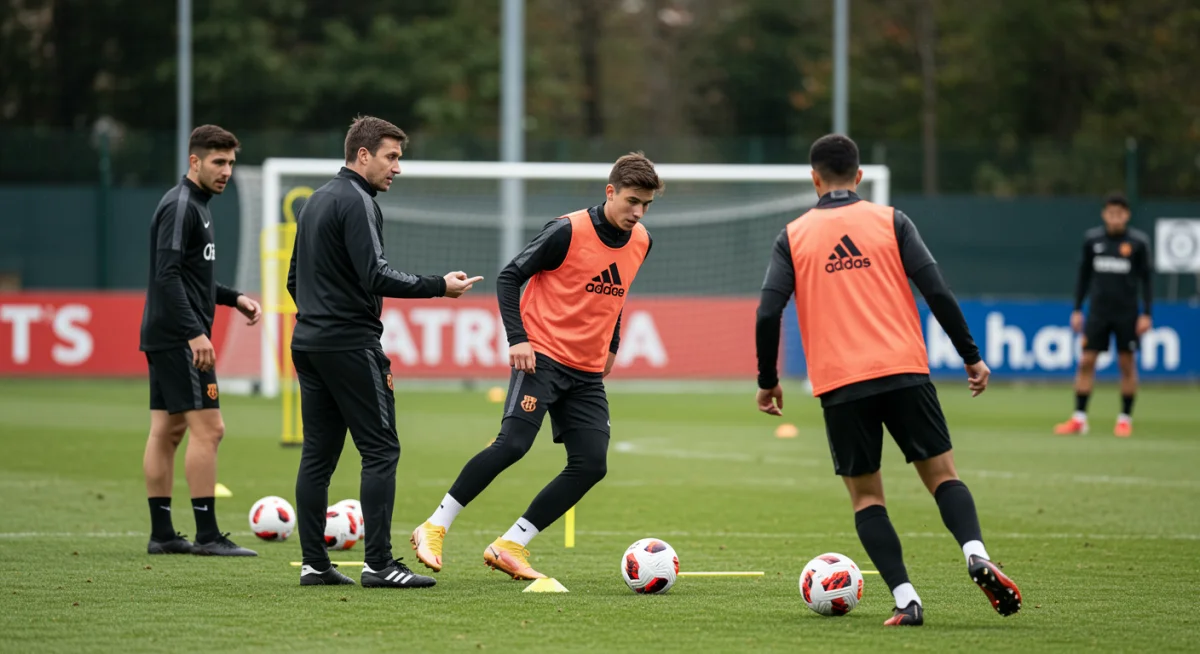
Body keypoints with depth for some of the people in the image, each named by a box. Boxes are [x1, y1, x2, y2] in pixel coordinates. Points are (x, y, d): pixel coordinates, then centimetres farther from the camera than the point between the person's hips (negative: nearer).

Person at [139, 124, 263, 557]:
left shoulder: (196, 205, 18)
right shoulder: (180, 206, -13)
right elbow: (167, 275, -22)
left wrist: (234, 298, 15)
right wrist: (195, 333, -27)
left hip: (165, 338, 10)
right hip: (179, 338, -10)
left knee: (167, 431, 9)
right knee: (208, 428, -11)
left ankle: (162, 533, 10)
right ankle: (207, 534, -12)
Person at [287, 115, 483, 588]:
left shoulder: (317, 200, 18)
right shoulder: (356, 202, -12)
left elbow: (295, 278, 23)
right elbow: (375, 276, -22)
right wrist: (439, 287, -18)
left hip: (308, 343, 9)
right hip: (350, 345, -9)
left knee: (318, 454, 8)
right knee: (380, 451, -6)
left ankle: (314, 564, 7)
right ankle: (379, 564, -10)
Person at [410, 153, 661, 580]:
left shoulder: (640, 241, 6)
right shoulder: (568, 231, -13)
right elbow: (510, 277, -8)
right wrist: (517, 338, -17)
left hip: (588, 373, 7)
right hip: (542, 357, -7)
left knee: (591, 465, -5)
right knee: (513, 443, -21)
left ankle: (510, 547, 1)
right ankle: (434, 529, -11)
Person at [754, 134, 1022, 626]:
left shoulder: (793, 237, 8)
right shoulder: (890, 222, 6)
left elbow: (768, 313, 0)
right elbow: (936, 292, -2)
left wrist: (767, 381, 12)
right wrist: (971, 356, 5)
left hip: (839, 385, 0)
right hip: (904, 373, 0)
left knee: (866, 495, 9)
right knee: (942, 475, 6)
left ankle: (905, 599, -6)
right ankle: (977, 554, -21)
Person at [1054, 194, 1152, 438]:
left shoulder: (1138, 242, -3)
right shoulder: (1092, 239, 3)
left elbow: (1146, 279, 1)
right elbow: (1084, 275, 11)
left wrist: (1146, 314, -5)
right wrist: (1077, 310, 8)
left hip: (1127, 312, -2)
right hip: (1098, 311, 2)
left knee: (1127, 364, 2)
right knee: (1086, 362, -3)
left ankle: (1125, 419, 13)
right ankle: (1079, 419, 0)